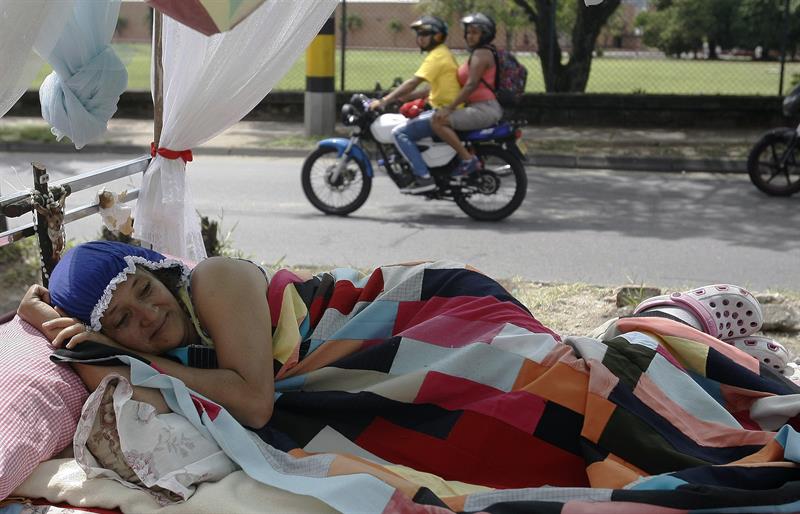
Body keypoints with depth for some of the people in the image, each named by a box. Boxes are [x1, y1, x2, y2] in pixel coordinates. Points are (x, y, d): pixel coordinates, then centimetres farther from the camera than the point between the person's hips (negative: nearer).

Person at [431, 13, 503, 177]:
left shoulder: (481, 54, -11)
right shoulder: (478, 53, 21)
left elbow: (472, 85, -21)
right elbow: (467, 84, 24)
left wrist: (449, 108, -22)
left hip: (484, 108, -11)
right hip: (479, 107, 11)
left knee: (438, 121, -23)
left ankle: (468, 158, -22)